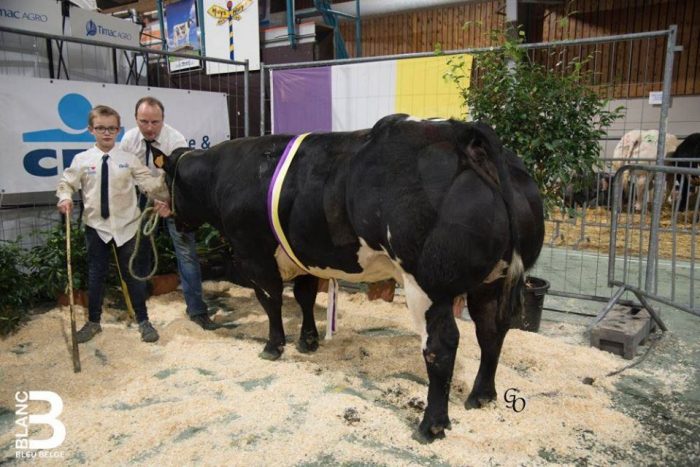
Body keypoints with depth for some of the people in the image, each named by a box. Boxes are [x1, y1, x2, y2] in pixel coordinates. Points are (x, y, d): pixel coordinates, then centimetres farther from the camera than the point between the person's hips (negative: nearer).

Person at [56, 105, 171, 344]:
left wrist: (162, 181, -26)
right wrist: (65, 197, -13)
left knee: (133, 274, 8)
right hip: (96, 226, 1)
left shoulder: (129, 159, -5)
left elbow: (148, 182, -9)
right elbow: (66, 182, 5)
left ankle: (143, 321, 22)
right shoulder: (82, 160, -3)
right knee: (95, 275, 13)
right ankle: (93, 322, 32)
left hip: (126, 226, -1)